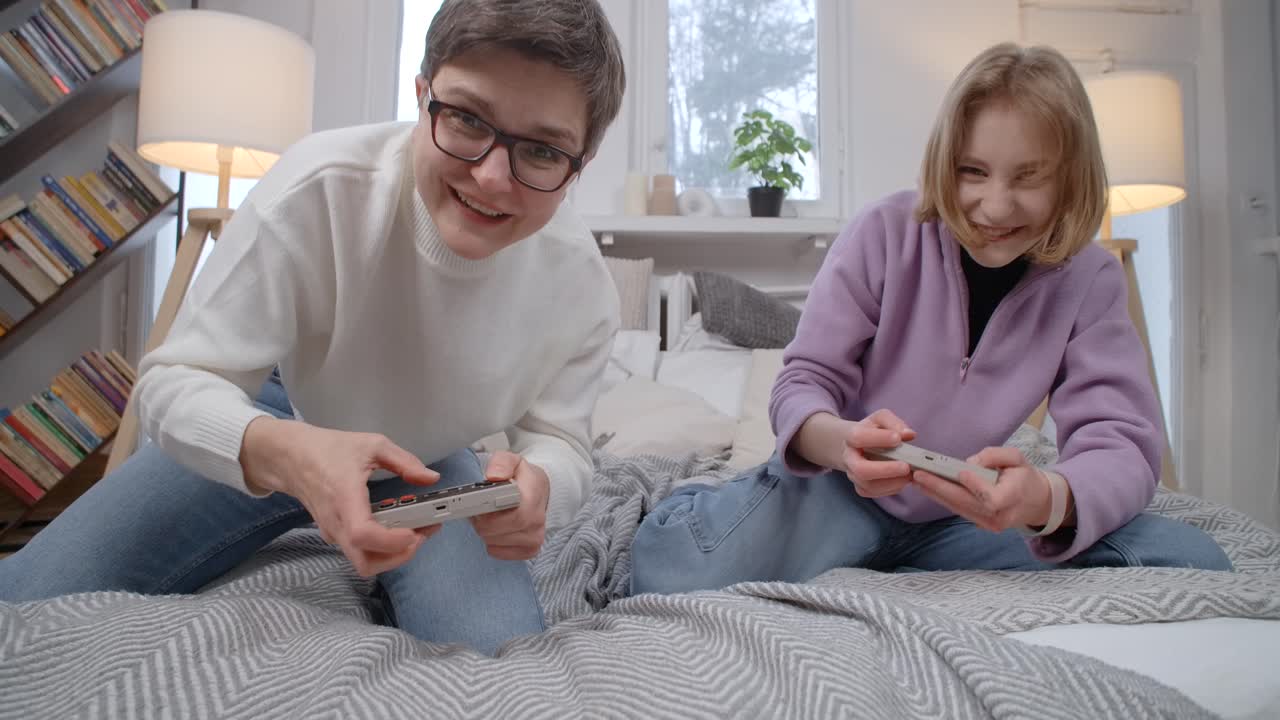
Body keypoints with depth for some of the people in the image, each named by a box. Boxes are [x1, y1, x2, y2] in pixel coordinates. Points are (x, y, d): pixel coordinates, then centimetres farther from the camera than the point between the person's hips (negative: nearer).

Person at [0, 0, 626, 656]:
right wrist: (277, 451, -50)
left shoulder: (582, 286, -26)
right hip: (278, 428, 0)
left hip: (426, 462, 1)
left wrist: (540, 485, -42)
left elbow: (560, 440, -15)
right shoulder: (319, 188, -32)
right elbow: (176, 380, -26)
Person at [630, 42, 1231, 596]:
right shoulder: (886, 232, -12)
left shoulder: (1091, 280, -6)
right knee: (673, 565, -33)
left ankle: (876, 585, -16)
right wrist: (839, 440, -38)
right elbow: (802, 382, -13)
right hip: (842, 491, -3)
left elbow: (1123, 442, -14)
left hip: (963, 516, 4)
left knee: (1195, 562, -21)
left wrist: (1047, 497, -39)